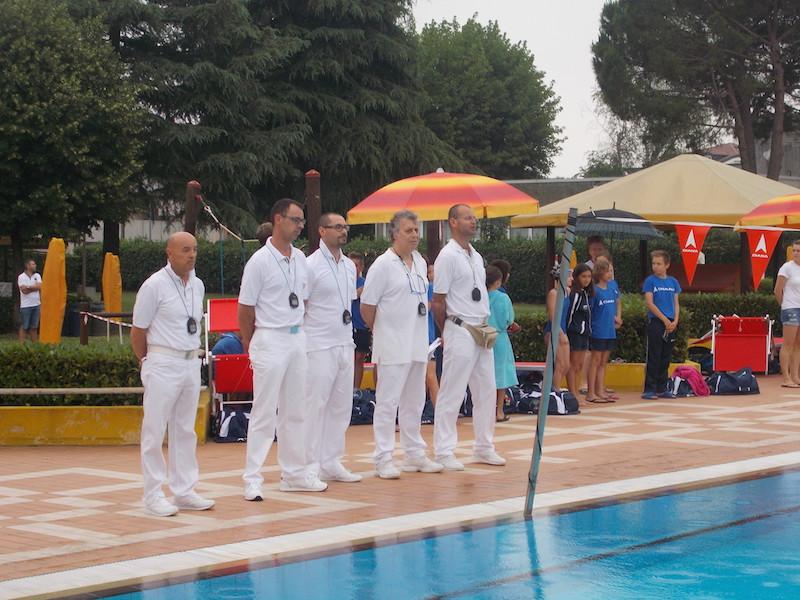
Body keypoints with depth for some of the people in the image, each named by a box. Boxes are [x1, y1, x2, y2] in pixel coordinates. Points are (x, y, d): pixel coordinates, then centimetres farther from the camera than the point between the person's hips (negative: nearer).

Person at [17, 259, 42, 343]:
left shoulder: (37, 276, 11)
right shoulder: (21, 277, -3)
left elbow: (40, 286, -5)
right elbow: (24, 290, -14)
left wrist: (28, 287, -10)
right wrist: (34, 287, -7)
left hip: (36, 304, 4)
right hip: (26, 305, -4)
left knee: (34, 327, 8)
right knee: (24, 327, -2)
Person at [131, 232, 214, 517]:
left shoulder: (198, 285, 10)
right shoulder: (155, 285, -10)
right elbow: (138, 331, -4)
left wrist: (192, 354, 13)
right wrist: (148, 362, 5)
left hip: (191, 363, 7)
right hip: (163, 364, -7)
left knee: (185, 430, 12)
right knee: (154, 431, -2)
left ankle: (184, 491, 20)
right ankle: (153, 495, 4)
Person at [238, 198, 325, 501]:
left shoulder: (300, 259, 10)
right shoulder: (260, 261, -11)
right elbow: (245, 310, -7)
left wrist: (299, 332, 13)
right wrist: (251, 347, -1)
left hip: (298, 338, 7)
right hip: (270, 341, -7)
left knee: (296, 411, 12)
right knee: (264, 413, -6)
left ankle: (294, 473, 21)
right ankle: (252, 480, -1)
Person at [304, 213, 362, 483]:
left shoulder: (349, 265, 13)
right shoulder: (311, 265, -8)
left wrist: (350, 337, 16)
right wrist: (299, 345, -13)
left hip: (345, 344, 7)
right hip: (319, 346, -7)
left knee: (341, 405, 9)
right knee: (316, 405, -4)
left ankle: (331, 463, 17)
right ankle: (311, 466, 2)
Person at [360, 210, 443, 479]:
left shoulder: (420, 262, 12)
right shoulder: (383, 264, -10)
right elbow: (367, 307, -8)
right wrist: (382, 332, 2)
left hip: (418, 345, 7)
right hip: (393, 346, -7)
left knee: (414, 401, 14)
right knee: (388, 401, -5)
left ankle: (415, 454, 23)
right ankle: (383, 459, -1)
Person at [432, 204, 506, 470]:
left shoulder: (477, 257, 16)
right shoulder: (447, 256, -10)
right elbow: (438, 301, -9)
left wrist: (487, 326, 12)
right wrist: (446, 333, -2)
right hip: (460, 331, -8)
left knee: (486, 391, 12)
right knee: (452, 393, -5)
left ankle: (484, 447, 22)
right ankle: (444, 452, 1)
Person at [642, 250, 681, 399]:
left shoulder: (673, 282, 10)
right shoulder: (650, 281, -3)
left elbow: (676, 303, 11)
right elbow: (649, 303, -9)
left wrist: (675, 321, -4)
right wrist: (665, 320, -12)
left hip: (670, 324, 5)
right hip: (655, 322, -5)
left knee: (665, 359, 9)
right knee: (654, 358, -5)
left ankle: (662, 389, 16)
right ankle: (649, 390, -1)